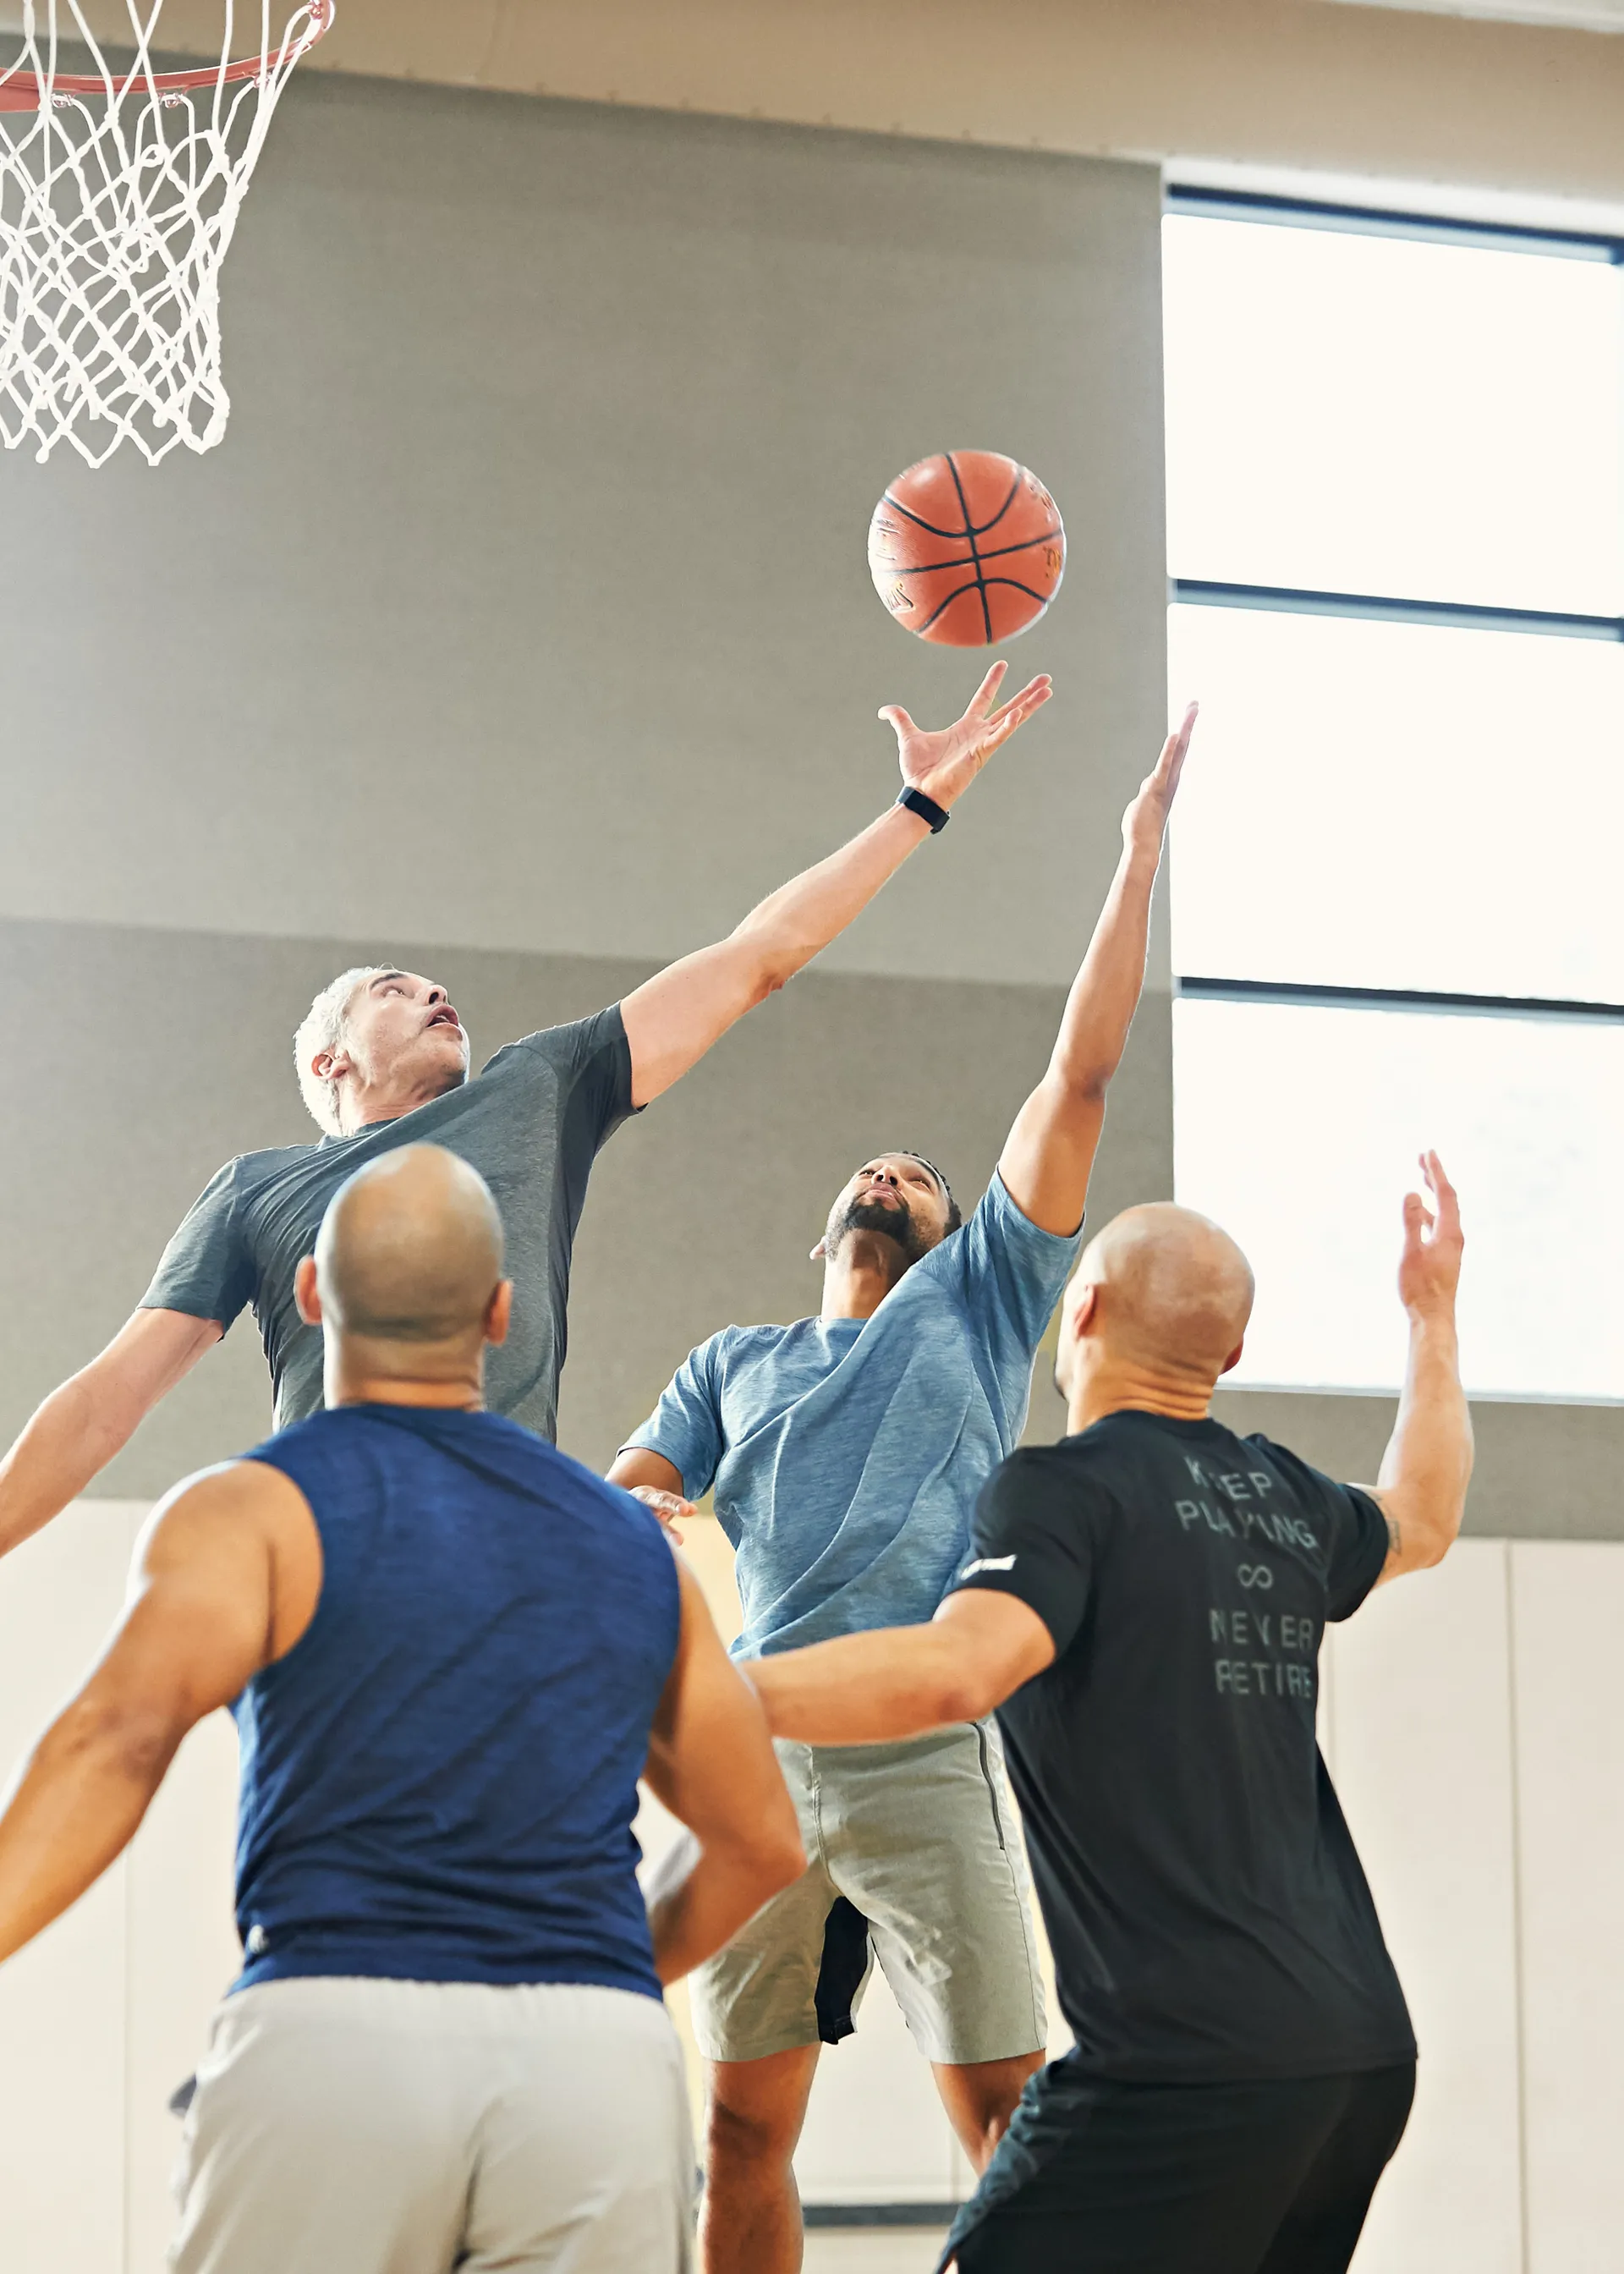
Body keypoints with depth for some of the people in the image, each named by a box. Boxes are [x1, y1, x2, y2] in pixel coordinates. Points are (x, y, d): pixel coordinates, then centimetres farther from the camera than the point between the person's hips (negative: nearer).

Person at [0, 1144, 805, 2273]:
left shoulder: (251, 1507, 6)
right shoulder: (630, 1540, 19)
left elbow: (123, 1733, -14)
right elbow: (762, 1843, 24)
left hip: (333, 2043, -3)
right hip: (602, 2060, 3)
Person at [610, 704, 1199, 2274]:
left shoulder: (979, 1304, 15)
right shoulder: (735, 1366, 24)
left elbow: (1080, 1076, 9)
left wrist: (1140, 857, 5)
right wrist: (624, 1516, -11)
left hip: (925, 1752, -3)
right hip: (759, 1755, 3)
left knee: (1007, 2117, -8)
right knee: (745, 2133, 4)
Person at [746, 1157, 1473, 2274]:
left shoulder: (1069, 1483, -7)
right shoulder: (1284, 1497, 14)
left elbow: (957, 1670, -25)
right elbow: (1421, 1519, 37)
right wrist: (1433, 1314, 48)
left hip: (1192, 2057, -8)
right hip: (1363, 2044, 8)